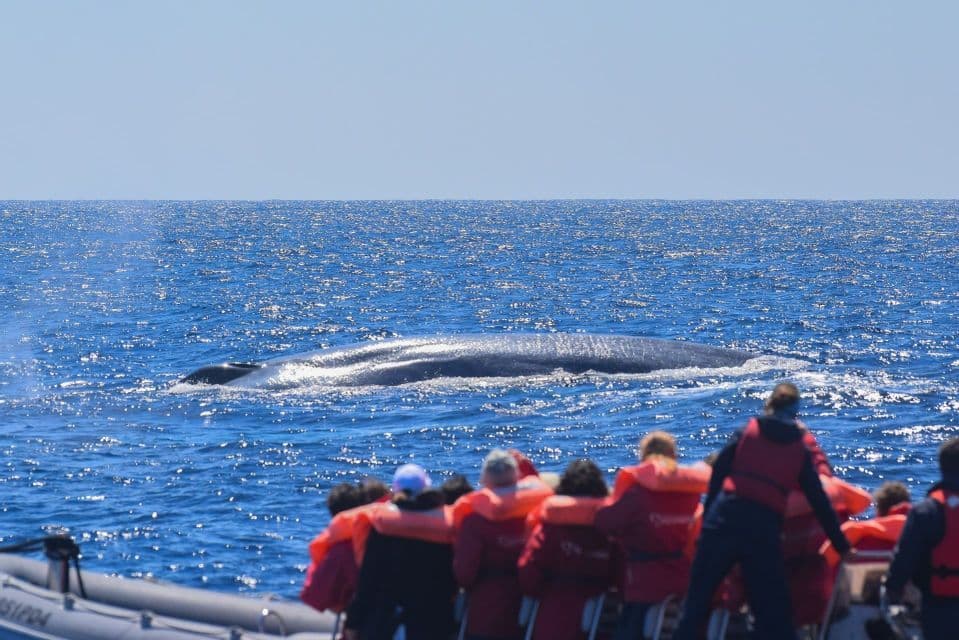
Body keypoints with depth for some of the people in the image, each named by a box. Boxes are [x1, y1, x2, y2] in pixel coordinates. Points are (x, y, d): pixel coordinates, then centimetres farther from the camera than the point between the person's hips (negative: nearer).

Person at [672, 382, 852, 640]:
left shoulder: (746, 432, 11)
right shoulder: (800, 450, 12)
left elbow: (717, 475, 5)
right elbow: (820, 502, 12)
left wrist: (708, 520, 9)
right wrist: (842, 546, 18)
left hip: (724, 519, 0)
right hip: (765, 528, 0)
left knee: (697, 600, 7)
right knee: (774, 613, 7)